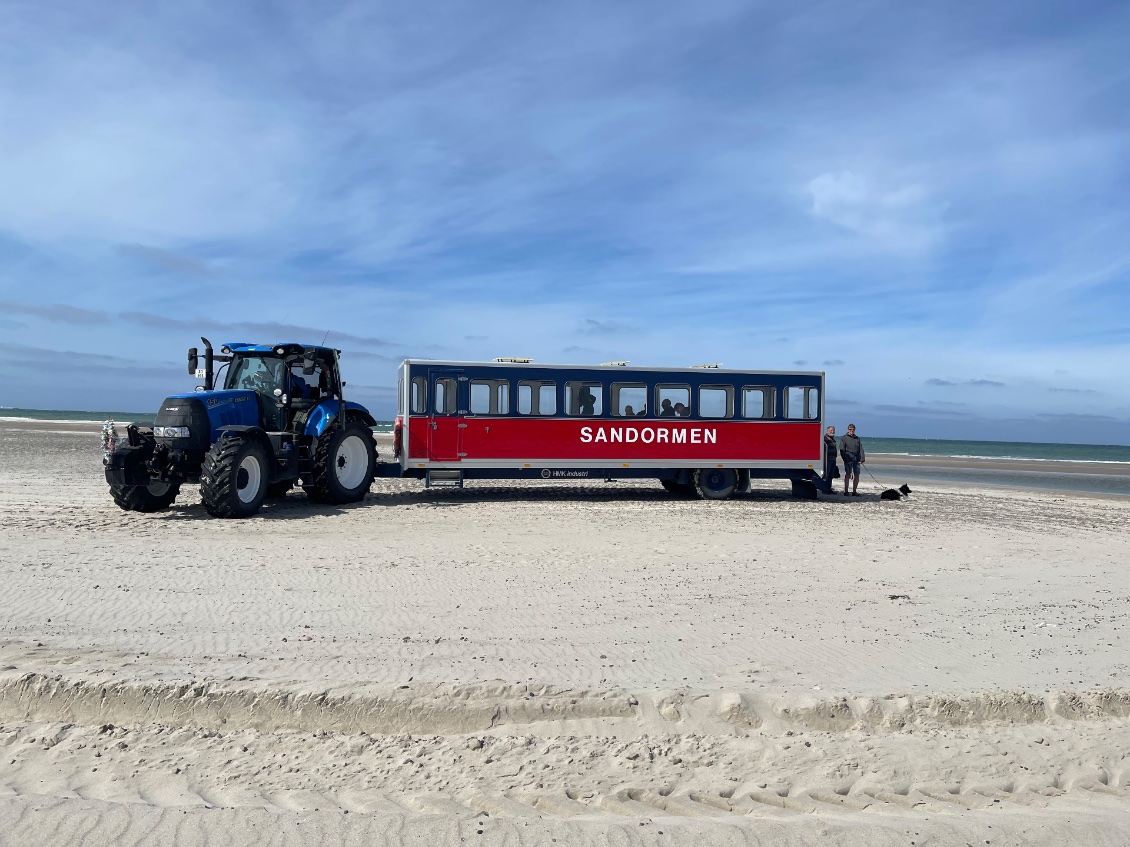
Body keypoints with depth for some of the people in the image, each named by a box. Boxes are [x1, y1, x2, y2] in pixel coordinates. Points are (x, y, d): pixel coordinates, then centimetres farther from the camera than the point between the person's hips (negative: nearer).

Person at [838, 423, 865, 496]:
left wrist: (862, 459, -1)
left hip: (856, 460, 4)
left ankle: (854, 491, 9)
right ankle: (846, 491, -1)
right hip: (848, 459, -4)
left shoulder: (857, 438, 16)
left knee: (857, 475, 2)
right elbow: (842, 450, -3)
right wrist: (846, 459, -13)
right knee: (848, 475, -5)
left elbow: (861, 449, 12)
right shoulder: (844, 438, 3)